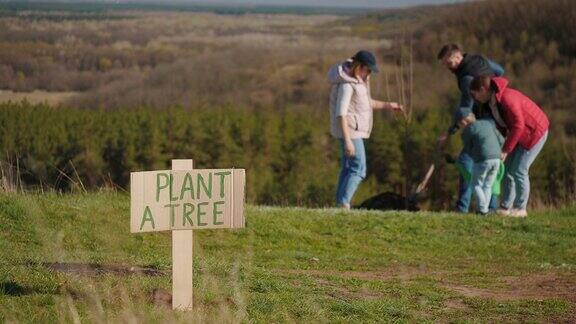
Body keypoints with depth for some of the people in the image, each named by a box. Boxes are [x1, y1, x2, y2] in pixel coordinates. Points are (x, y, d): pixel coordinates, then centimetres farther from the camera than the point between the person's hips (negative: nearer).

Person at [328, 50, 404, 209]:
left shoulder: (359, 80, 11)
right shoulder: (347, 84, -20)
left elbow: (366, 103, 25)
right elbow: (341, 113, -23)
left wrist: (388, 105, 19)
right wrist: (347, 140, -27)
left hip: (355, 130, 10)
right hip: (349, 131, -10)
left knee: (348, 168, 10)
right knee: (359, 169, -11)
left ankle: (340, 204, 11)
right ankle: (344, 203, -14)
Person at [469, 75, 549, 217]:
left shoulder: (506, 98, -29)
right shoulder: (492, 101, 1)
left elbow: (518, 125, -29)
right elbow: (503, 125, 8)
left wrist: (506, 150, -25)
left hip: (535, 132, -9)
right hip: (522, 133, 9)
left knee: (519, 170, -10)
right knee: (508, 169, 5)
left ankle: (520, 208, 1)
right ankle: (505, 207, 8)